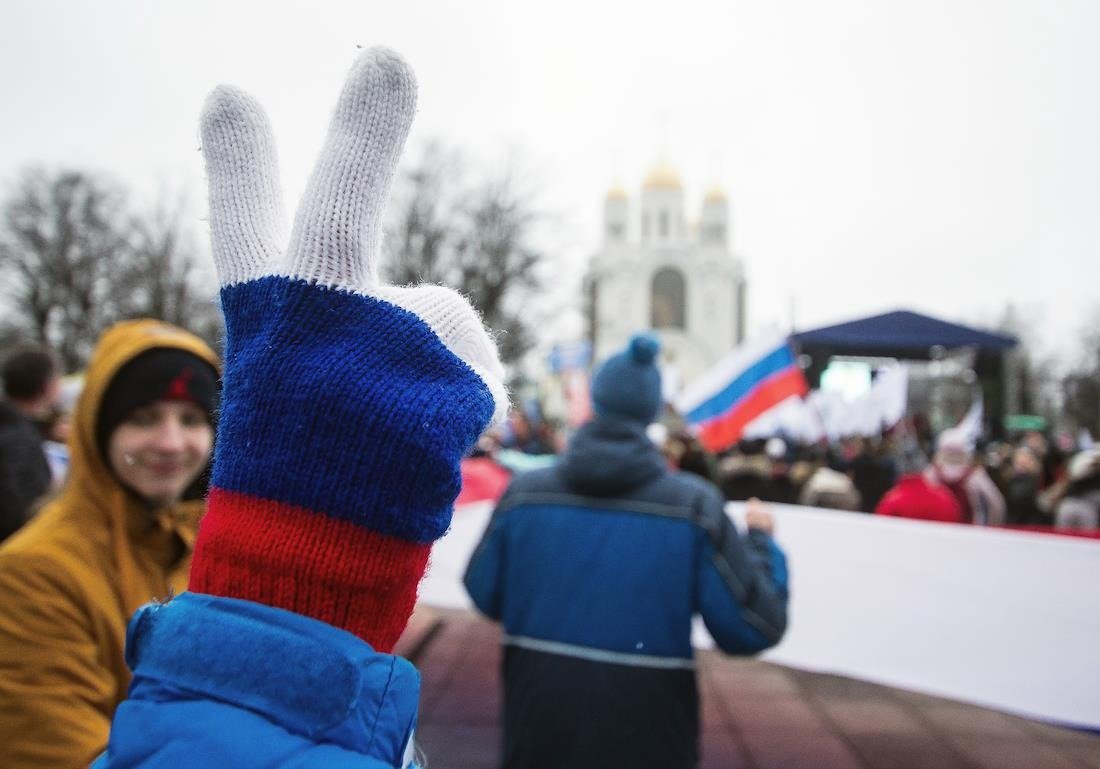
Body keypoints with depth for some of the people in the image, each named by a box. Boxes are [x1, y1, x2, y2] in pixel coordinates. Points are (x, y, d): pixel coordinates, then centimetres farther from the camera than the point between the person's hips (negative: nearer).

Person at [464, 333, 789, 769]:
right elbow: (755, 628, -13)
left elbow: (484, 595, 3)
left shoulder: (524, 494, -7)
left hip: (538, 730, 2)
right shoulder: (692, 505, -13)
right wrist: (762, 541, 4)